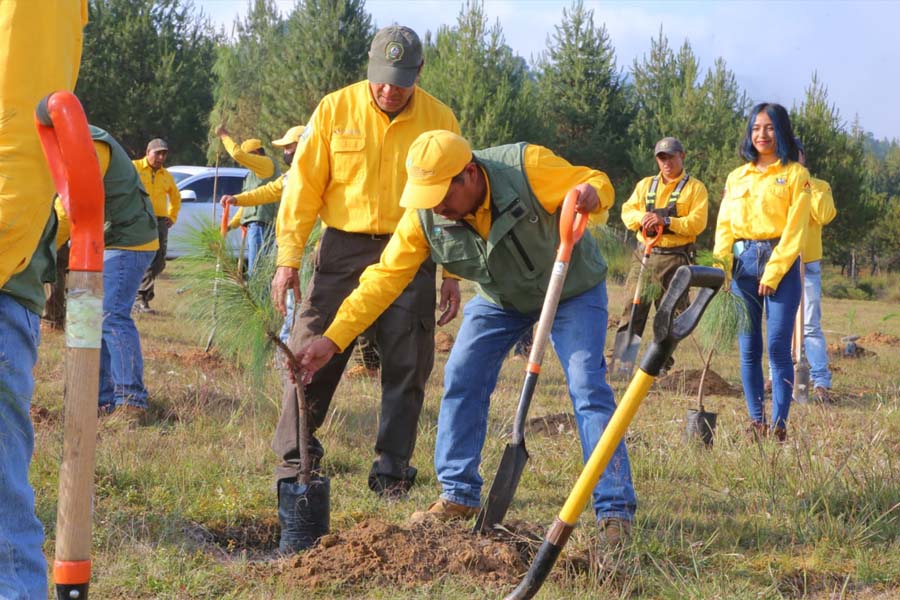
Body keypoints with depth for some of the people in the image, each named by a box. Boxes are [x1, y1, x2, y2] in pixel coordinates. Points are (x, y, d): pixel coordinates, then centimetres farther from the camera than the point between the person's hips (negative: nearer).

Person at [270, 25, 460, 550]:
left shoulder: (440, 121, 2)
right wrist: (288, 257, -5)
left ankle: (392, 474, 10)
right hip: (344, 250, -1)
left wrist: (453, 271, 3)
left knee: (406, 370, 1)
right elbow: (304, 186, 1)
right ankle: (293, 467, 7)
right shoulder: (335, 110, -1)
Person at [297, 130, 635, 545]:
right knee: (461, 381, -4)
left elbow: (596, 184, -24)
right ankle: (458, 495, 11)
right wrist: (332, 340, -29)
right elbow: (384, 278, -21)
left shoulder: (526, 167, -35)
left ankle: (615, 510, -12)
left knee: (587, 386, -16)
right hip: (500, 298, 4)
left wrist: (591, 194, -50)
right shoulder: (424, 218, -22)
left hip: (572, 289, -4)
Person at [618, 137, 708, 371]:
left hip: (674, 258, -3)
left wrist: (666, 221, -21)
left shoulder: (695, 188, 3)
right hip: (644, 253, 3)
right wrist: (642, 217, -12)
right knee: (633, 306, -3)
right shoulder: (645, 185, 17)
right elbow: (627, 211, 10)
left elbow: (697, 222, -9)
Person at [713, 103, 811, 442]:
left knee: (778, 347, -8)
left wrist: (773, 272, -12)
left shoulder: (795, 174, 2)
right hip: (742, 262, 4)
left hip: (781, 263, -4)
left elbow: (795, 228, -5)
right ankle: (756, 422, 9)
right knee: (748, 348, 3)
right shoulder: (736, 177, 15)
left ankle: (779, 425, -5)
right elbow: (725, 225, 11)